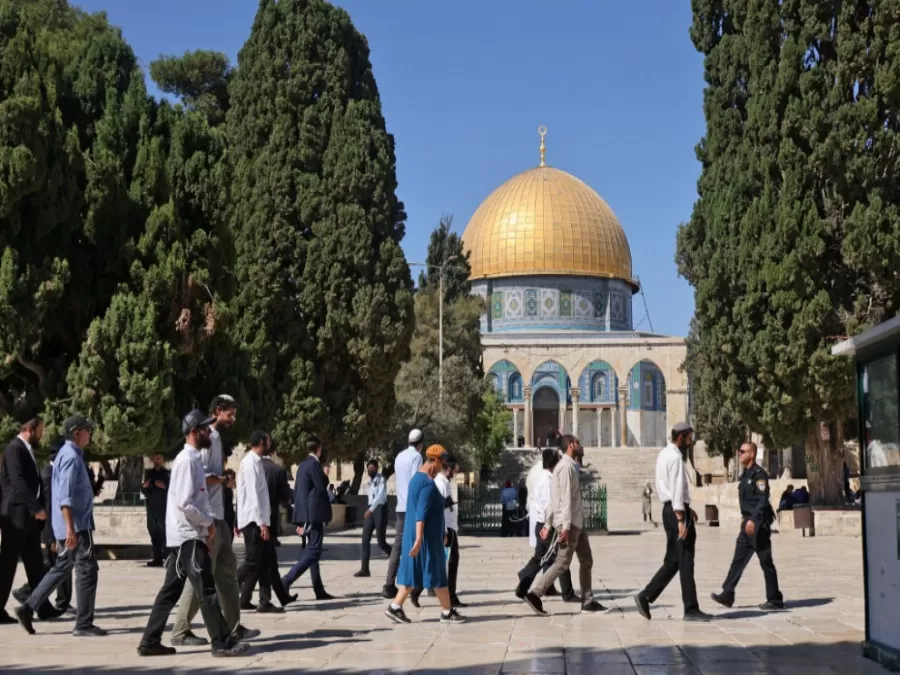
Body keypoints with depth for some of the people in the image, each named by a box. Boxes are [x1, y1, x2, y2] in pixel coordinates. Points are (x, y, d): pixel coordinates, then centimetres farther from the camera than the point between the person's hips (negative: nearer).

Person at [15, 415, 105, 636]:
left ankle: (28, 608, 15)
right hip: (76, 526, -10)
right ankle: (83, 624, 0)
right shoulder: (71, 457, -16)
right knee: (87, 570, -4)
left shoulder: (70, 455, 16)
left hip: (75, 526, 10)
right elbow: (65, 497, -23)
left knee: (62, 568, 15)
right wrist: (71, 529, -27)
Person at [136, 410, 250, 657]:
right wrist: (209, 523, -11)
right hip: (188, 536, -10)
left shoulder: (194, 459, 15)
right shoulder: (187, 460, -15)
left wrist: (210, 523, 9)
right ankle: (222, 643, -1)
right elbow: (184, 503, -22)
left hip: (187, 535, 10)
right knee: (207, 590, -5)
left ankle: (150, 642, 16)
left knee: (171, 590, 11)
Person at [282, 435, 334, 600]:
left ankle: (319, 591, 12)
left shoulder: (302, 465, 14)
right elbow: (321, 490, -15)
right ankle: (286, 581, -18)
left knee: (313, 551, 10)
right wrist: (327, 513, -6)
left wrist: (300, 520, 18)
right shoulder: (314, 464, -11)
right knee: (313, 552, -9)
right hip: (314, 514, -9)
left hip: (305, 514, 9)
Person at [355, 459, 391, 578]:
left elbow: (380, 495, -25)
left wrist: (371, 509, -35)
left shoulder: (381, 479, -11)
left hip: (380, 510, -7)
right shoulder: (370, 481, 14)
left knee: (381, 542, -6)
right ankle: (364, 569, -1)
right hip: (371, 510, 7)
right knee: (365, 540, -1)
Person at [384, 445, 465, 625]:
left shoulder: (416, 478, 14)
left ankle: (395, 607, 5)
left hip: (412, 533, 9)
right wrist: (419, 538, -30)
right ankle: (447, 611, 10)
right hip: (427, 536, -9)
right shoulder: (428, 483, -18)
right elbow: (421, 513, -26)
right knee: (437, 573, 1)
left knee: (413, 572, 10)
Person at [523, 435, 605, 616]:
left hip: (577, 521, 10)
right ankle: (534, 594, -10)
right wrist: (566, 525, -25)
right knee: (563, 562, -11)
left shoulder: (571, 466, 18)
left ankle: (587, 601, 17)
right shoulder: (566, 466, -13)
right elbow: (565, 498, -20)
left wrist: (548, 524, 18)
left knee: (586, 560, 12)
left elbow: (554, 498, 19)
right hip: (569, 522, -10)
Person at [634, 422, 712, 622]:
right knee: (685, 562, -4)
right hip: (677, 511, -10)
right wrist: (681, 519, -22)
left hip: (670, 510, 10)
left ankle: (645, 596, 10)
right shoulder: (675, 457, -15)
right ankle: (691, 610, 2)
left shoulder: (664, 454, 16)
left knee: (672, 561, 13)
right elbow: (676, 489, -20)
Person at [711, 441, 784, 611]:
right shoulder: (746, 474, 14)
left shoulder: (759, 474, -14)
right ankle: (727, 595, 8)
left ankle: (775, 600, 5)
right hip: (748, 523, 9)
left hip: (758, 524, -9)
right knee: (738, 560, 7)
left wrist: (753, 520, -27)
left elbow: (763, 500, -21)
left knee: (766, 562, -2)